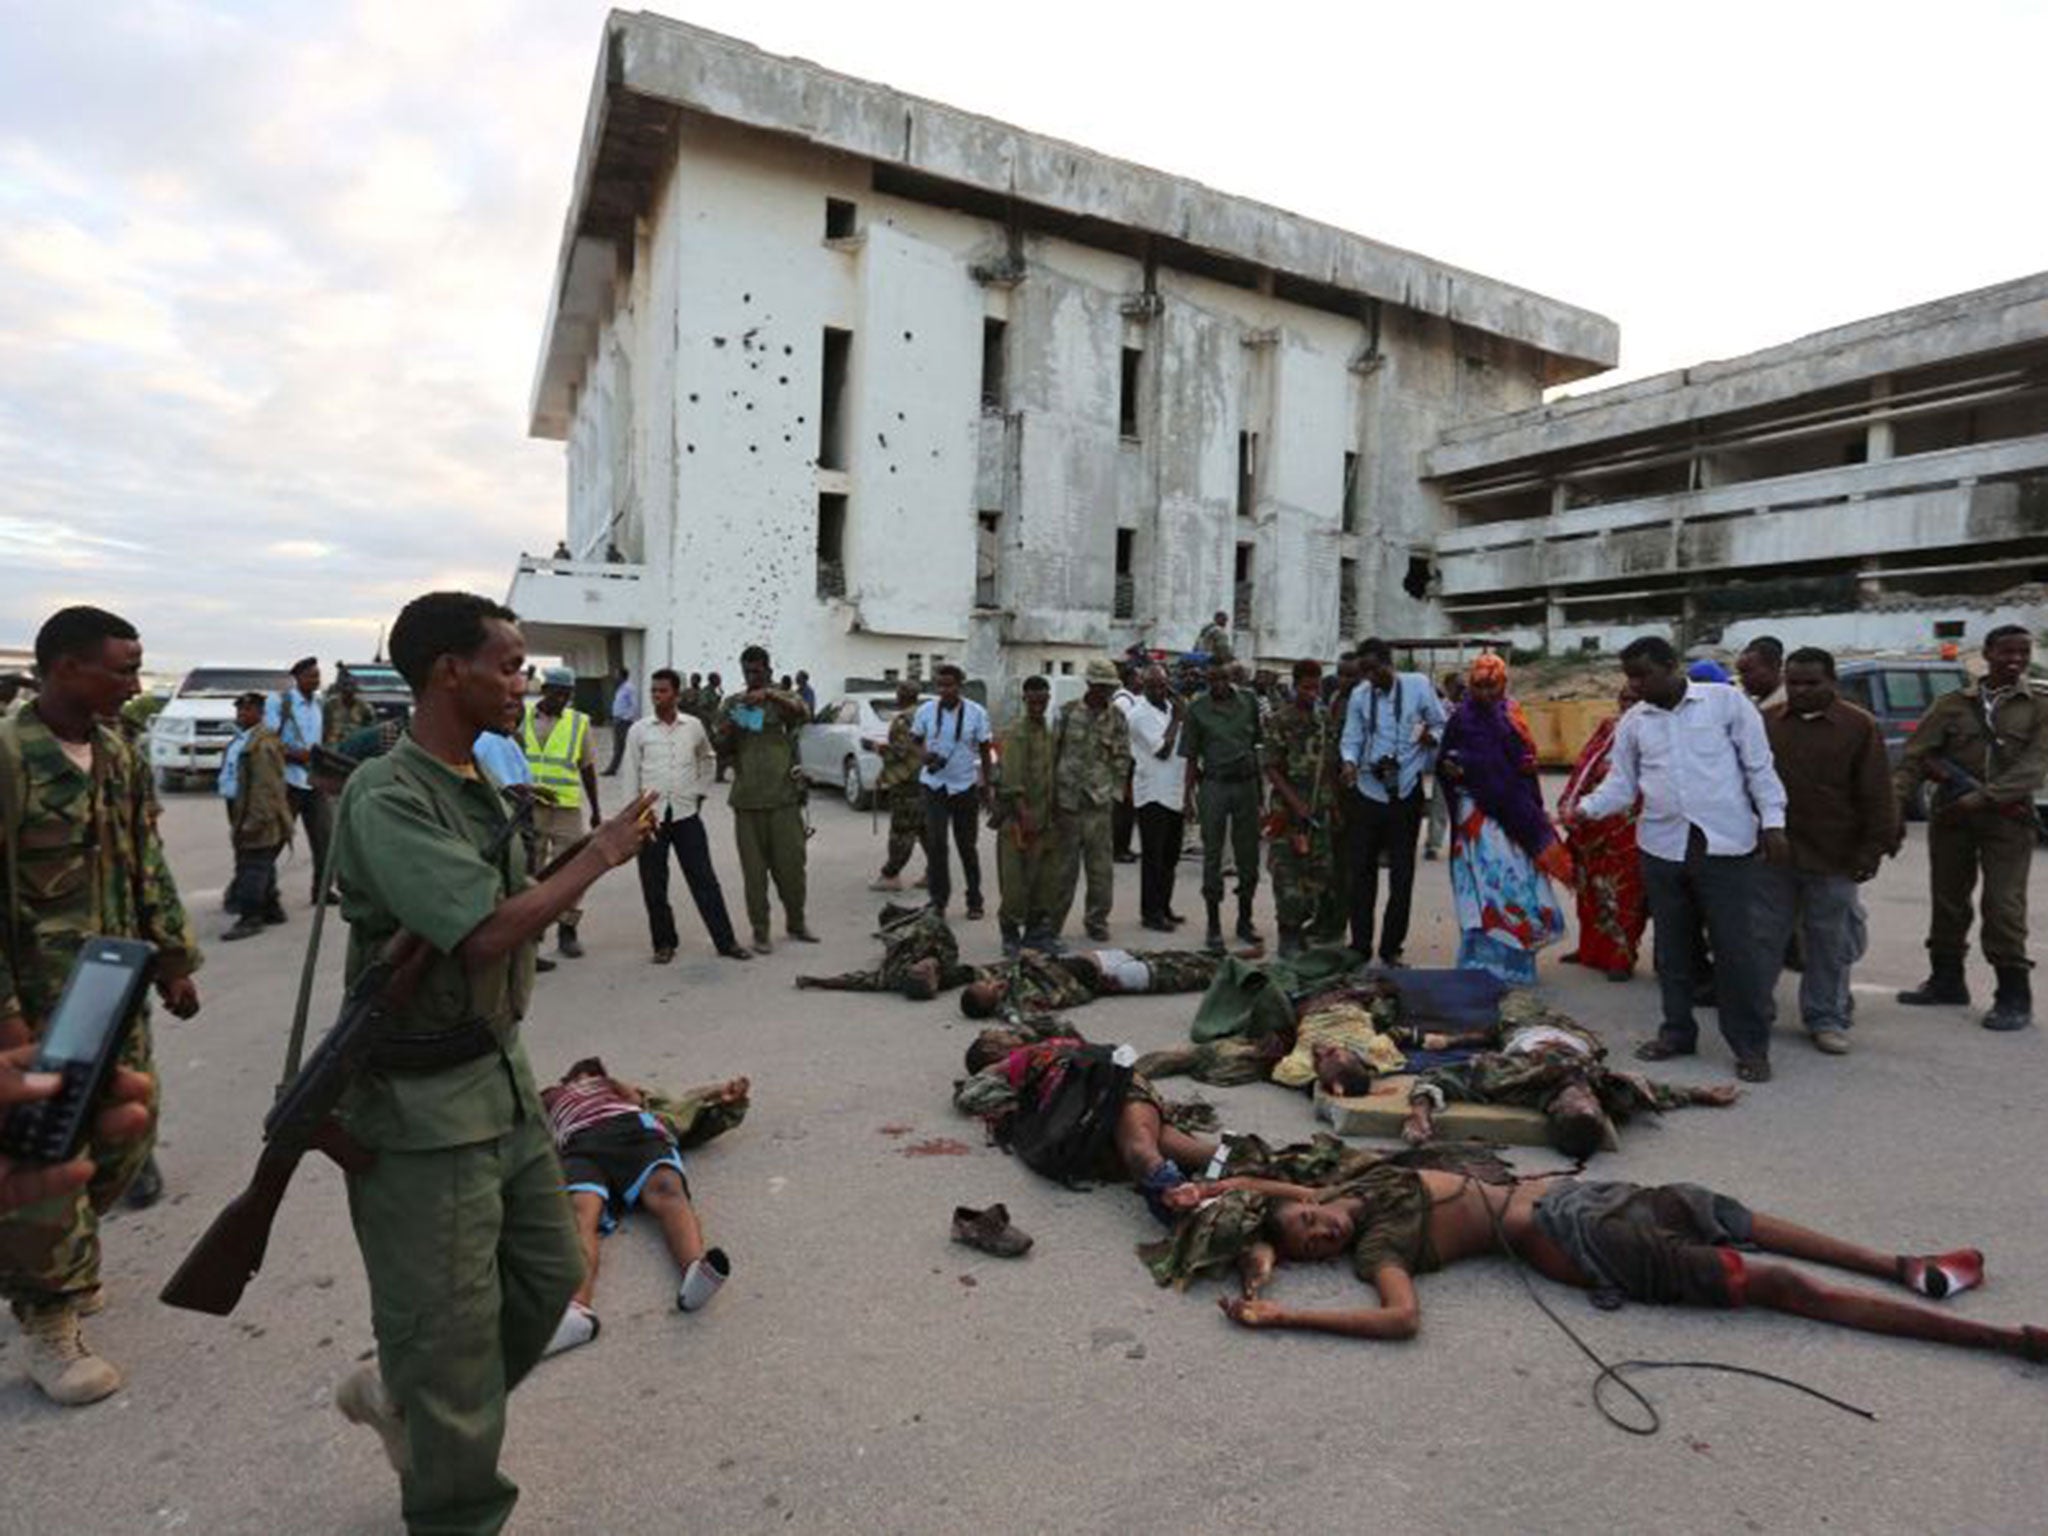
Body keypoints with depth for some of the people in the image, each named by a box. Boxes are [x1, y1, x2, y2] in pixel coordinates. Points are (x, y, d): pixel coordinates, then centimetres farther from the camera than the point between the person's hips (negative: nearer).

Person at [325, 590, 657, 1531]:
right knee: (450, 1324, 7)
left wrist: (586, 857, 0)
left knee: (547, 1274, 19)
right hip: (422, 1103, -9)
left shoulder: (479, 787, 8)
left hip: (499, 1074, 9)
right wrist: (599, 857, -20)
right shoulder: (389, 798, -21)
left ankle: (393, 1393, 42)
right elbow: (487, 934, -29)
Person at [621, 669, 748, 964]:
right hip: (651, 815, 0)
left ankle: (725, 941, 8)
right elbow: (629, 774, 2)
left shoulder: (693, 727, 3)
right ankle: (664, 944, 20)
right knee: (654, 886, 5)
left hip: (686, 813, 0)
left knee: (704, 880, 2)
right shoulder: (639, 730, 0)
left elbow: (708, 759, 20)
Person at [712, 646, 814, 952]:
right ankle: (760, 931, 13)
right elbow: (721, 751, 9)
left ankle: (796, 923, 23)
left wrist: (769, 695, -30)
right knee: (754, 869, 4)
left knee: (791, 863, 5)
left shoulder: (783, 698, 4)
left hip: (784, 796, -1)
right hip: (747, 800, 1)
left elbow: (802, 714, -18)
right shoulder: (730, 704, 8)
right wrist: (725, 734, -13)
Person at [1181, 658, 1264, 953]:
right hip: (1214, 785, -2)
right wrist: (1189, 793, -3)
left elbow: (1258, 745, 11)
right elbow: (1191, 756, 2)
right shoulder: (1198, 707, 0)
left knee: (1248, 854, 9)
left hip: (1246, 782, 2)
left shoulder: (1248, 701, 6)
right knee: (1213, 855, 1)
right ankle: (1213, 926, 9)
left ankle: (1245, 920, 24)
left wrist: (1261, 785, 9)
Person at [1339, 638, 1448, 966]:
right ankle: (1360, 944, 16)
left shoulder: (1418, 685, -3)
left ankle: (1392, 947, 17)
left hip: (1406, 791, -1)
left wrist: (1431, 736, -19)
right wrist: (1350, 762, -17)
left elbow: (1441, 725, 4)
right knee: (1362, 868, 4)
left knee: (1402, 871, 6)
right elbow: (1351, 738, 3)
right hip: (1368, 790, 1)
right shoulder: (1359, 695, 2)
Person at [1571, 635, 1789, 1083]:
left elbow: (1759, 766, -1)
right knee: (1671, 945, 12)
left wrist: (1772, 822, -7)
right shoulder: (1633, 722, 8)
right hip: (1662, 846, 4)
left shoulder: (1726, 701, -2)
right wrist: (1587, 808, -9)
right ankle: (1677, 1031, 25)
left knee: (1736, 946, -1)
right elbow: (1621, 783, 8)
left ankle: (1751, 1045, 11)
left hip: (1726, 844, -4)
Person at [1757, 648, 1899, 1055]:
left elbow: (1877, 796, -2)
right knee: (1763, 934, 9)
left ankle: (1826, 1018, 20)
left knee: (1829, 944, 8)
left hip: (1832, 858, -2)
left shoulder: (1859, 726, -2)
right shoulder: (1765, 722, 4)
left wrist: (1872, 849, -6)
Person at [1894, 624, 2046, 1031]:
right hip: (1950, 815, 2)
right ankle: (1947, 980, 23)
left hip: (2007, 818, -2)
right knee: (1947, 900, 10)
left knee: (2003, 905, -6)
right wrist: (1894, 799, -16)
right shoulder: (1952, 704, 8)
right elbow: (1915, 757, 0)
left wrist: (1985, 797, -22)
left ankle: (2014, 994, 4)